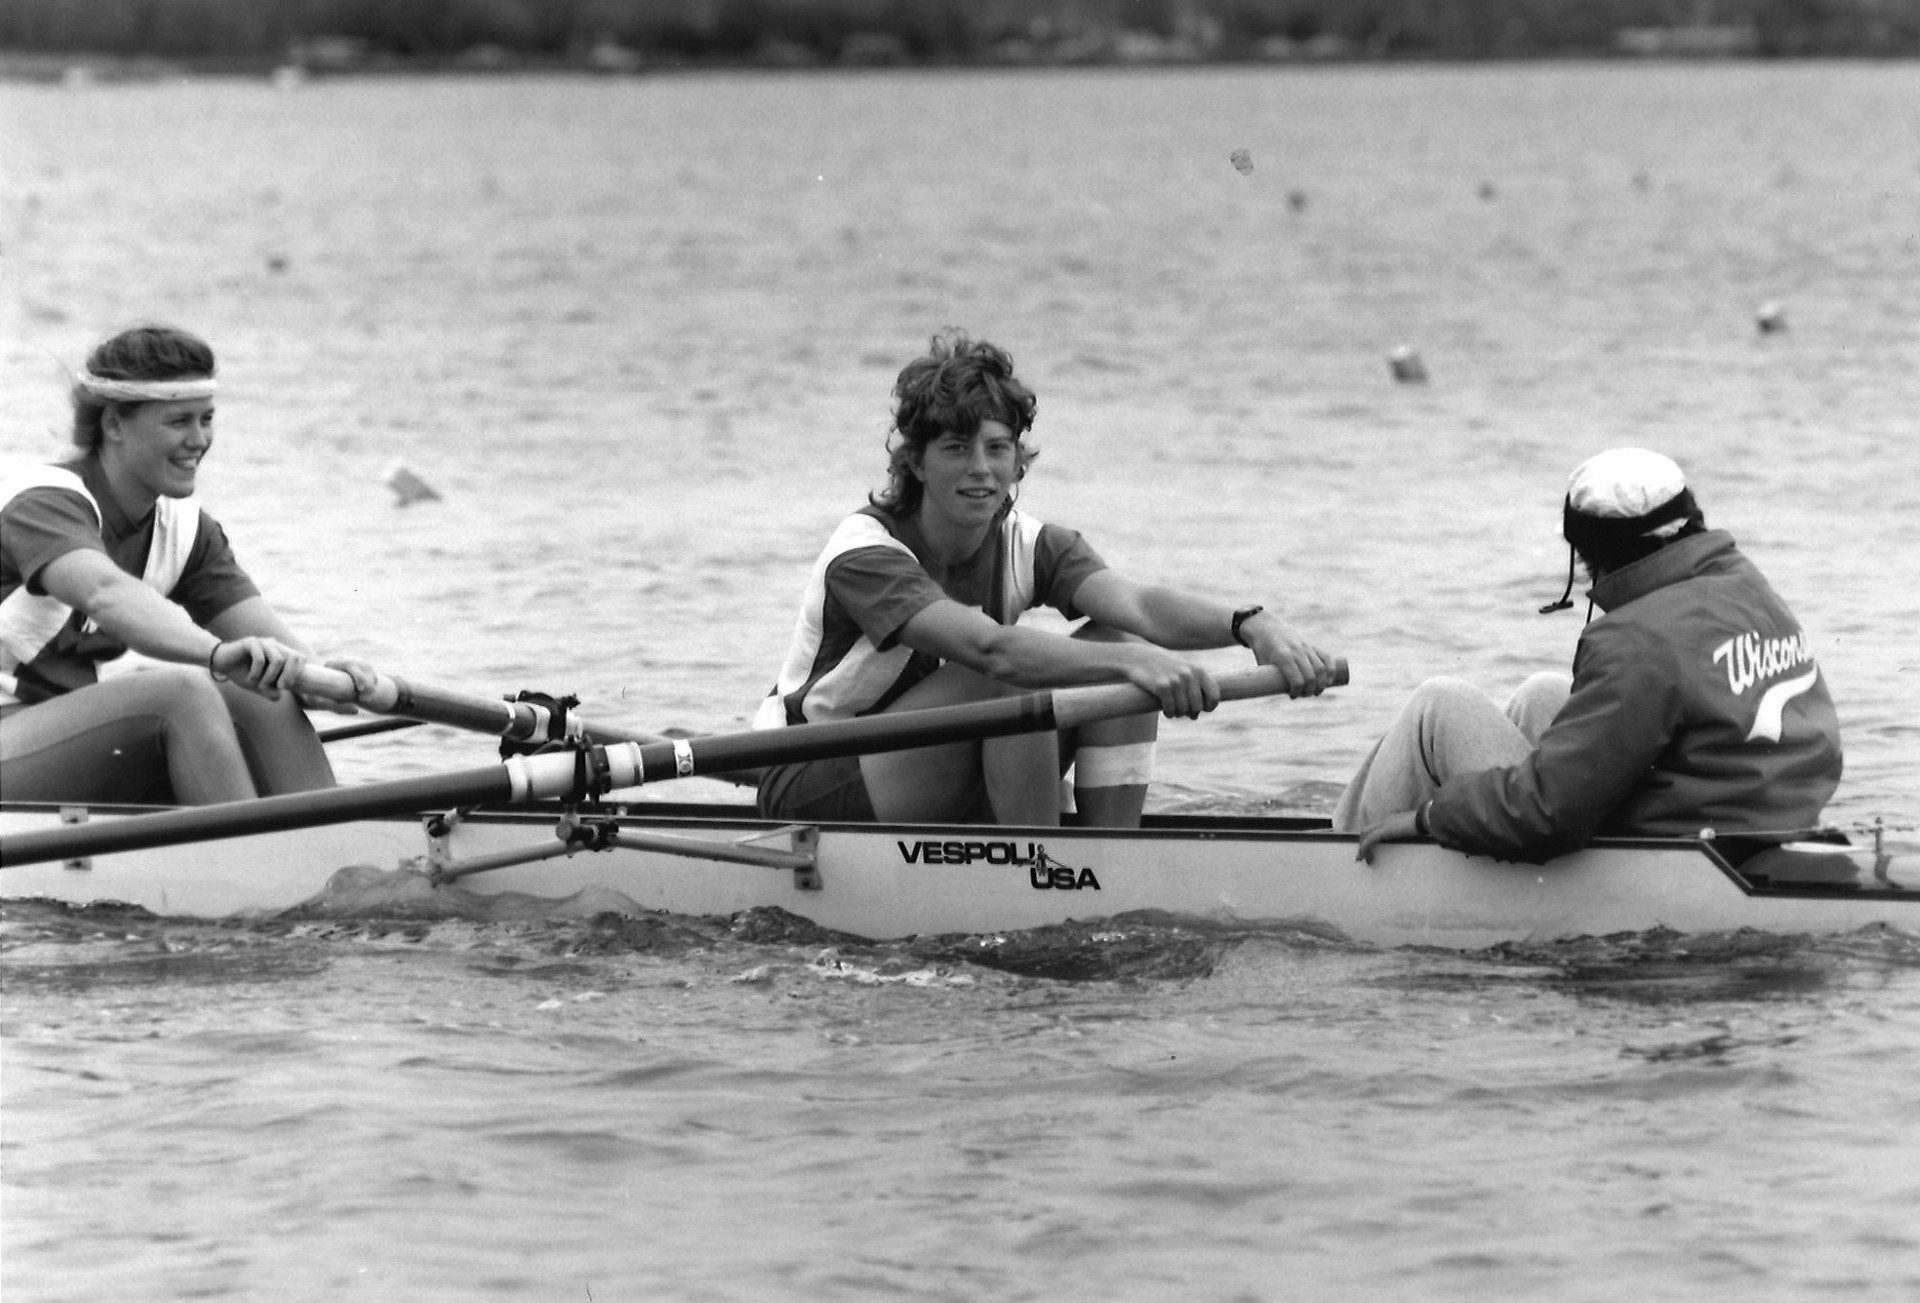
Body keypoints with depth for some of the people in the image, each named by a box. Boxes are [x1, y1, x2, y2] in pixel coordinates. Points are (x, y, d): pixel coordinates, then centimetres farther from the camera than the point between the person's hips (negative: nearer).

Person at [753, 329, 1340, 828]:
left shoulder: (1029, 546, -4)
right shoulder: (863, 554, -23)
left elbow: (1136, 603, -24)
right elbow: (989, 647, -40)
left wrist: (1252, 625, -44)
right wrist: (1136, 662, -53)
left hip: (942, 810, 6)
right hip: (811, 795, -6)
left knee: (1118, 649, -13)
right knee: (1015, 680, -30)